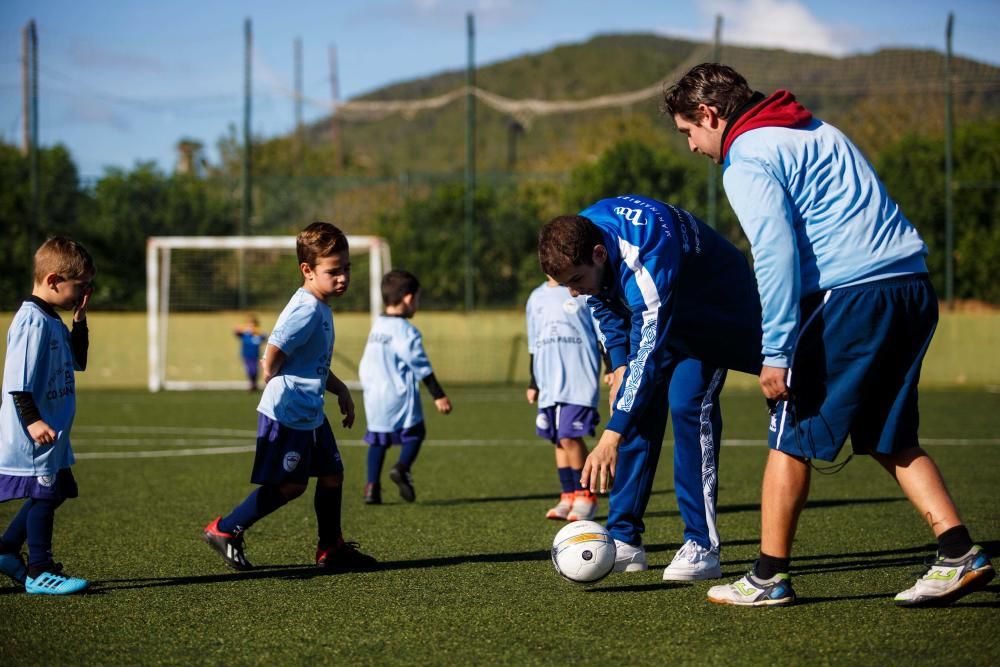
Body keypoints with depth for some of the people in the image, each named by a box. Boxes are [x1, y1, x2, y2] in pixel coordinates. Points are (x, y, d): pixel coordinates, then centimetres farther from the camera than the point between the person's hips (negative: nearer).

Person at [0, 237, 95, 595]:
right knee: (44, 495, -5)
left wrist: (80, 320, 14)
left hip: (52, 434, 10)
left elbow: (77, 361, 24)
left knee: (50, 494, 16)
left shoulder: (53, 321, 13)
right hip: (34, 435, -10)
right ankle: (40, 572, 1)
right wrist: (31, 419, -26)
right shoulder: (32, 321, -18)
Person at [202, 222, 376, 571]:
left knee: (332, 475, 12)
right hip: (287, 415, -10)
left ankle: (331, 548, 24)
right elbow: (271, 357, -27)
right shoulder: (306, 311, -22)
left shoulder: (322, 309, 10)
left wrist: (340, 390, 20)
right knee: (288, 486, -3)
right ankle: (225, 530, 10)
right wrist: (275, 386, -9)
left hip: (312, 415, 10)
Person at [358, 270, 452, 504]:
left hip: (374, 395, 6)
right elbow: (421, 366, -14)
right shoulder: (406, 331, -12)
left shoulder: (376, 327, 12)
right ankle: (402, 468, -18)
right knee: (414, 433, 7)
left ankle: (372, 486, 2)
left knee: (377, 439, 11)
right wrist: (439, 395, -12)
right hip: (400, 397, -6)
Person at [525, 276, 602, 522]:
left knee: (569, 437, -13)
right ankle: (569, 496, 13)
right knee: (559, 440, 6)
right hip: (548, 382, 6)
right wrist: (533, 382, 22)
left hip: (579, 380, -6)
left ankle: (585, 496, -2)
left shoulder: (585, 291, -1)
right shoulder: (536, 297, 16)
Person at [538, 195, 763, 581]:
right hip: (655, 311, 8)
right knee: (638, 407, -3)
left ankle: (703, 548, -21)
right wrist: (619, 364, -8)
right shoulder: (578, 241, -18)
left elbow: (650, 347, -45)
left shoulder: (647, 255, -43)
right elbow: (602, 303, 4)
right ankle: (624, 540, 1)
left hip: (714, 307, -8)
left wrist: (612, 436, -47)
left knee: (687, 401, -23)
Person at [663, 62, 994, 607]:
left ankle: (769, 577, 8)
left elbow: (775, 256, -15)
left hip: (851, 295, -8)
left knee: (791, 436, 3)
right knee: (889, 438, 15)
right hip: (913, 285, 8)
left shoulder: (747, 162, -4)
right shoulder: (816, 129, 23)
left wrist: (776, 352, -14)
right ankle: (959, 553, 4)